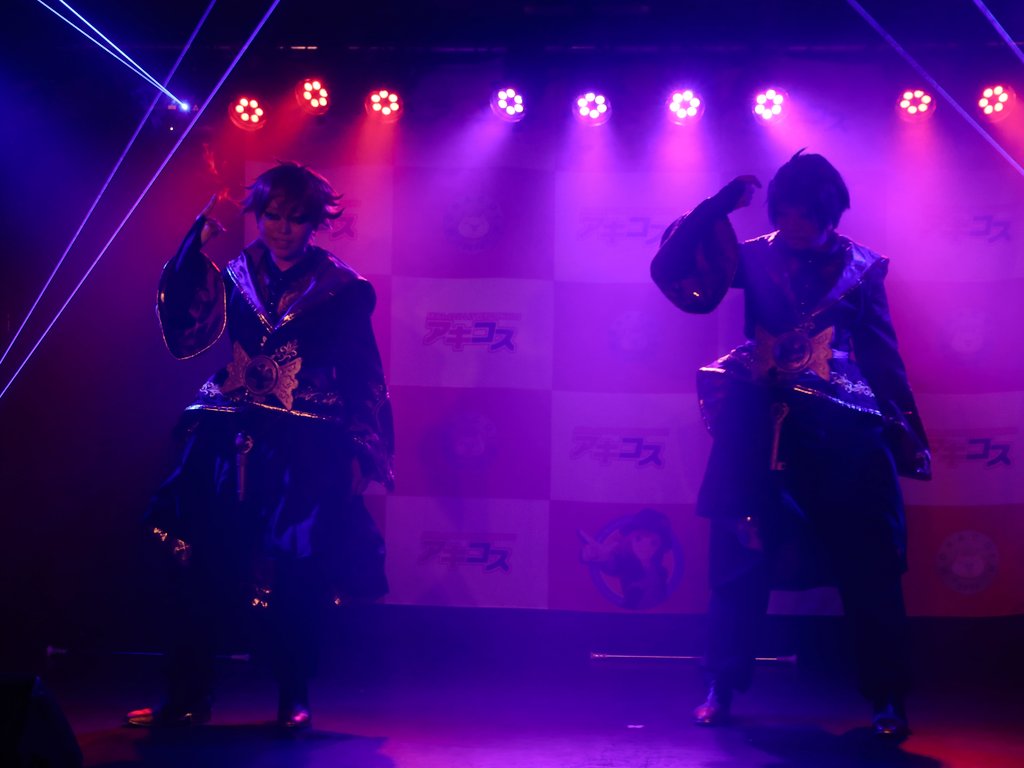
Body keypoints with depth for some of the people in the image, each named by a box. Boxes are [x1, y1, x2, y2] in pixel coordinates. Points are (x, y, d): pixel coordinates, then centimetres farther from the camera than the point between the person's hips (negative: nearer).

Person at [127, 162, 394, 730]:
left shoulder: (342, 289, 1)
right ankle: (185, 698, 9)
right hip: (231, 445, 3)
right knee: (198, 571, -1)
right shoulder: (236, 275, 9)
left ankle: (294, 700, 15)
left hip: (307, 454, -3)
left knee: (294, 582, -1)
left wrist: (360, 454, -1)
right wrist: (197, 245, -10)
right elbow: (182, 331, -5)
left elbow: (365, 379, 2)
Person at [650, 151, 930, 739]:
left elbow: (885, 356, 8)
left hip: (844, 430, 0)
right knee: (742, 560, 4)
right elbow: (672, 268, -1)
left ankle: (888, 698, 10)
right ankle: (722, 689, 15)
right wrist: (720, 206, -9)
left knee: (867, 566, 0)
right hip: (762, 428, 1)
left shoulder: (861, 266, 7)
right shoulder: (755, 257, 7)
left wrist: (913, 437, 6)